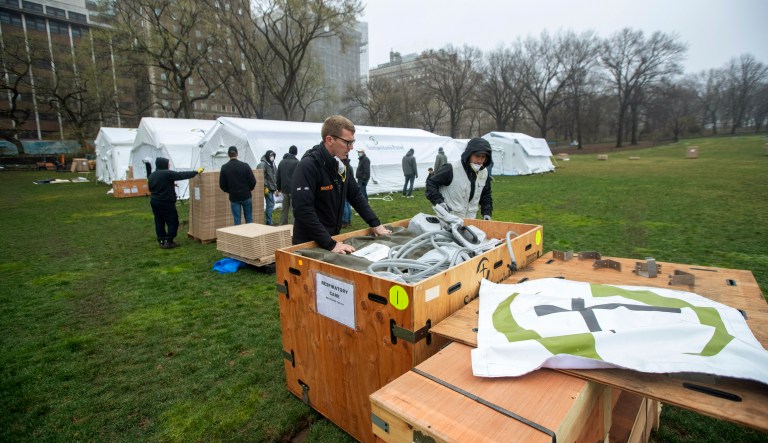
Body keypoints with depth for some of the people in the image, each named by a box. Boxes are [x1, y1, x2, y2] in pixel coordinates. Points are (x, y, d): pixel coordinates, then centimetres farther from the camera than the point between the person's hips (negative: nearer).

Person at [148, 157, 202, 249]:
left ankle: (161, 241, 16)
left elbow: (150, 188, 19)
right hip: (166, 202, -8)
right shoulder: (167, 173, -15)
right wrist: (196, 172, -8)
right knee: (173, 222, 1)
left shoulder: (151, 175, 10)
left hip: (154, 201, 8)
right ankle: (168, 242, 1)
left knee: (159, 222, 12)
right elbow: (182, 175, -15)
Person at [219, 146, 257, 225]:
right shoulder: (245, 165, -8)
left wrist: (230, 191, 16)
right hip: (246, 196, -1)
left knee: (237, 220, 7)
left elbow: (222, 185, -1)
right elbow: (253, 181, -8)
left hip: (234, 197, 1)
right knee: (249, 218, 10)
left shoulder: (224, 168, -4)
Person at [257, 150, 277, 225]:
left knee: (271, 204, 13)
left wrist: (275, 187, 19)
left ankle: (268, 221, 22)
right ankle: (268, 222, -4)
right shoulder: (263, 164, -12)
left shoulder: (272, 164, 16)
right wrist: (265, 187, -22)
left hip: (272, 188, 9)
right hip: (267, 188, -9)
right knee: (270, 204, -9)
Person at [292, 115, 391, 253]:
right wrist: (330, 244, -30)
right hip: (309, 242, -7)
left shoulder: (341, 163, 3)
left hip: (333, 237, 7)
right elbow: (303, 210, -28)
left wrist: (375, 223, 3)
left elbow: (355, 195, 11)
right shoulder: (308, 166, -22)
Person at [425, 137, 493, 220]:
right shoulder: (452, 170, -17)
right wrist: (439, 201, -21)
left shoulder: (484, 173, 3)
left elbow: (486, 195, 18)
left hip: (470, 219, 6)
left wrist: (487, 213, 7)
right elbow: (431, 183, -10)